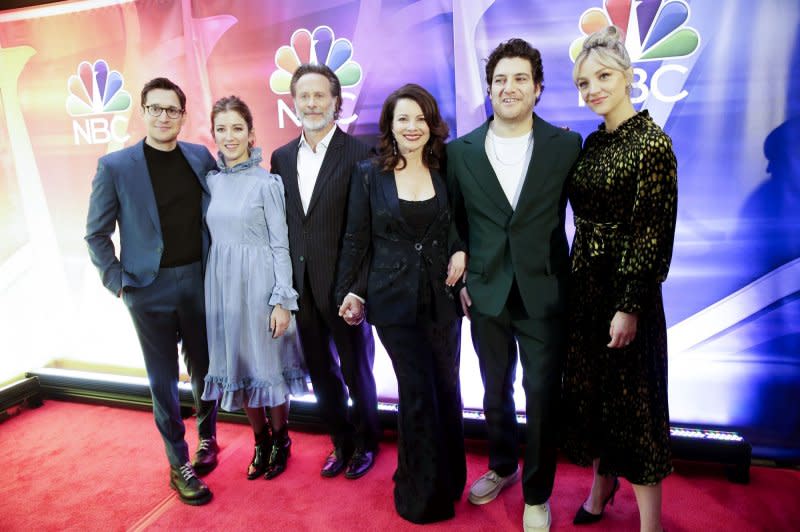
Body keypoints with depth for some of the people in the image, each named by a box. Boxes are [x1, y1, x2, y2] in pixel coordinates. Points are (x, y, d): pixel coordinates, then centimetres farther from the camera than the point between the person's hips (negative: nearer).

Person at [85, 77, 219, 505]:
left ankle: (207, 437, 39)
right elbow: (97, 234, 0)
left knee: (203, 366, 15)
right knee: (163, 378, 9)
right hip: (149, 288, -2)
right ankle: (178, 465, 24)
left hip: (198, 280, 2)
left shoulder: (202, 157, 2)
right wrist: (117, 282, -6)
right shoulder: (114, 166, -5)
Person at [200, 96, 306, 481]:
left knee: (268, 362, 6)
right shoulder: (211, 181, 6)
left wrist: (282, 301, -12)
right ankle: (261, 441, 32)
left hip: (259, 283, -5)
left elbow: (280, 244, -8)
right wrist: (210, 288, 8)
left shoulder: (266, 182, -8)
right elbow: (211, 238, 11)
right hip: (222, 283, 5)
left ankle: (280, 440, 29)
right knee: (237, 362, 12)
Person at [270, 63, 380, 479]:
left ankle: (364, 442, 37)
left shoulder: (360, 155, -10)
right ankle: (340, 442, 39)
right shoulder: (282, 157, 7)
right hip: (300, 286, 5)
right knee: (320, 372, 18)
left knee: (356, 370, 13)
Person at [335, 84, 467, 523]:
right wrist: (351, 291, 0)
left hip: (442, 296, 3)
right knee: (418, 392, 1)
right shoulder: (368, 174, -2)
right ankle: (423, 495, 25)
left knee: (446, 388, 11)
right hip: (395, 301, -2)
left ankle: (449, 481, 35)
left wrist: (461, 252, -5)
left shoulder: (444, 171, 4)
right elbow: (356, 240, 1)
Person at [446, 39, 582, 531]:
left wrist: (577, 277, -1)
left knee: (543, 397, 8)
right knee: (495, 391, 19)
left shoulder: (566, 145, -4)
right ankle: (502, 467, 45)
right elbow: (455, 222, 7)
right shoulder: (460, 151, 0)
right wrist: (460, 279, 4)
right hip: (487, 293, 2)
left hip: (544, 293, -2)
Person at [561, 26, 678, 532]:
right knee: (589, 389, 17)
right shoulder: (592, 143, 9)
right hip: (584, 283, 7)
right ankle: (603, 482, 39)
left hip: (626, 290, -7)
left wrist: (630, 306, -18)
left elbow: (655, 233, -16)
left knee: (632, 396, 4)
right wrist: (575, 279, 9)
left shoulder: (652, 143, -12)